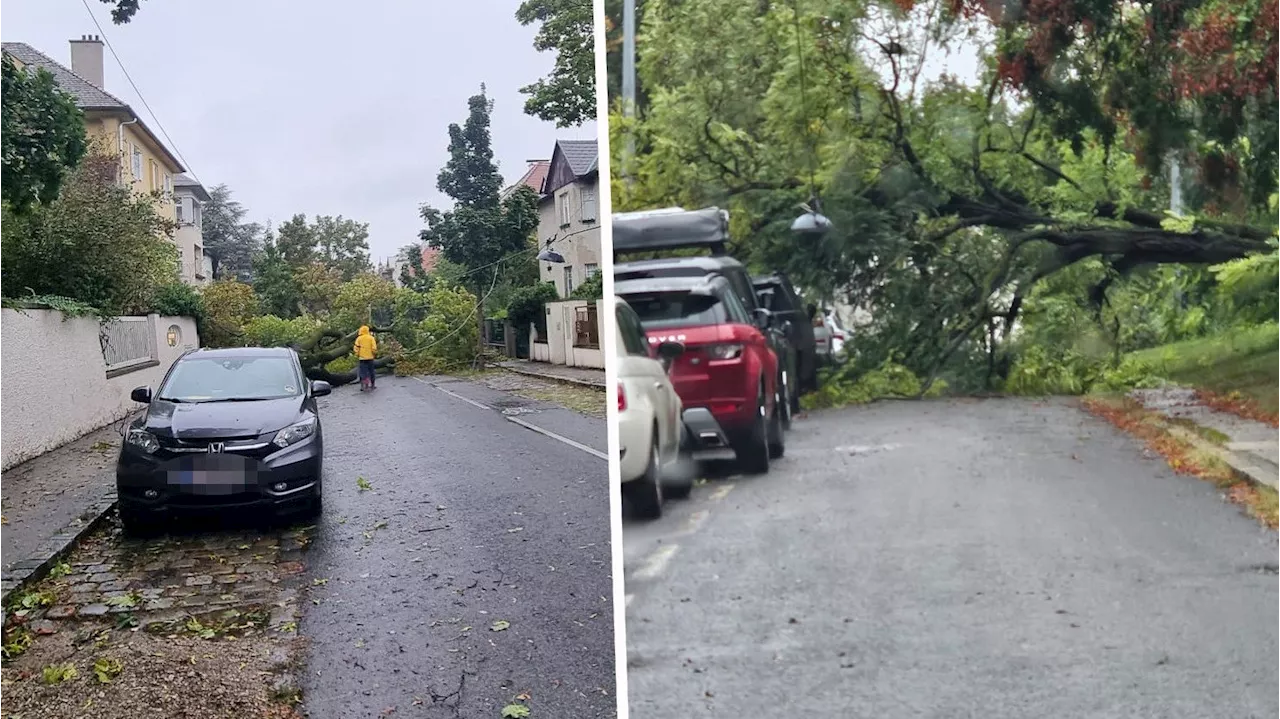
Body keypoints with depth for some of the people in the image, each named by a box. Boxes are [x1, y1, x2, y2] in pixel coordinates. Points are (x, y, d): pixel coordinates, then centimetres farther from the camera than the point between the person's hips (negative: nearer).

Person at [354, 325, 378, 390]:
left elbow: (356, 348, -3)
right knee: (371, 371, 11)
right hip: (370, 357, 0)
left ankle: (363, 385, -7)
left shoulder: (359, 338, -1)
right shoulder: (371, 338, -2)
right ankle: (372, 384, 18)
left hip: (362, 358, 0)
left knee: (363, 372, 2)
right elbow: (374, 348, -7)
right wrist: (374, 353, 10)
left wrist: (356, 355, 8)